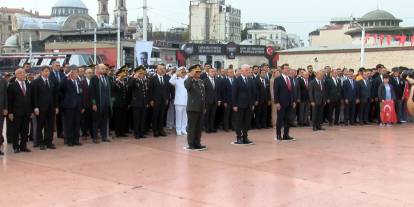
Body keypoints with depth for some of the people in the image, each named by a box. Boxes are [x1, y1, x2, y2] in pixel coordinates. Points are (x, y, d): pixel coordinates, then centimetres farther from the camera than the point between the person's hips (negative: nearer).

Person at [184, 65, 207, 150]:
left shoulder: (201, 81, 16)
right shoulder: (188, 81, -5)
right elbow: (187, 86, -31)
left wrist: (204, 106, 18)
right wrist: (191, 76, -28)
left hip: (201, 108, 7)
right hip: (193, 108, -7)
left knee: (199, 127, 10)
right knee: (192, 127, -2)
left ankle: (197, 143, 18)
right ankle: (191, 144, 3)